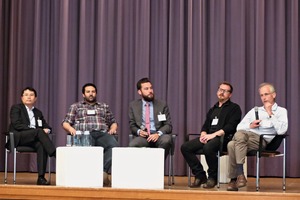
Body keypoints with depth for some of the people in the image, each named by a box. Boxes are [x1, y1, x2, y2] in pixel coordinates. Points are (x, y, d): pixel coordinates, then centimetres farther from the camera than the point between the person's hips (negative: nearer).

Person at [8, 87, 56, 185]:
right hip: (17, 138, -4)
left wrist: (47, 130, -4)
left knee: (41, 146, -33)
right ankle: (56, 155, -40)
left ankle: (41, 177, -40)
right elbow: (16, 124, -6)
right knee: (39, 131, -33)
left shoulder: (38, 112, 26)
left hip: (33, 140, 4)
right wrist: (32, 129, -16)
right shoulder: (16, 108, 10)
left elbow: (46, 126, 23)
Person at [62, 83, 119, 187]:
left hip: (102, 134, 2)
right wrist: (70, 128, -4)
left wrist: (113, 128, 7)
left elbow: (113, 122, 30)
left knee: (113, 145, -36)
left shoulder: (104, 106, 31)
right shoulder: (75, 106, 26)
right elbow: (65, 123, 19)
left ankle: (104, 171, -40)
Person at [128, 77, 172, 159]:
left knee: (166, 140, -36)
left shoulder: (162, 105, 11)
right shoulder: (133, 105, 14)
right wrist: (139, 131, -9)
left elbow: (168, 125, 6)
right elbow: (132, 125, 15)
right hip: (143, 135, 0)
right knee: (132, 145, -34)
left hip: (158, 136, 0)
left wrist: (158, 133, -15)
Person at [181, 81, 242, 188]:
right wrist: (203, 134, -1)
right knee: (185, 147, -15)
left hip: (223, 137, -7)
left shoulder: (234, 108, 7)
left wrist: (214, 135, -17)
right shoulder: (212, 109, 28)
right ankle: (200, 175, -9)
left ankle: (213, 177, -17)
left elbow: (231, 126, -8)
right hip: (209, 137, 7)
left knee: (208, 148, -39)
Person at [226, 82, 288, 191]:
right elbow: (239, 127, 23)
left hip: (262, 140, -4)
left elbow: (281, 131, -5)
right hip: (246, 134, 4)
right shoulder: (255, 110, 30)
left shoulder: (281, 111, 15)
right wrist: (250, 126, 2)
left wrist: (270, 114, -3)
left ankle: (234, 179, -29)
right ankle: (240, 174, -30)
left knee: (233, 145, -34)